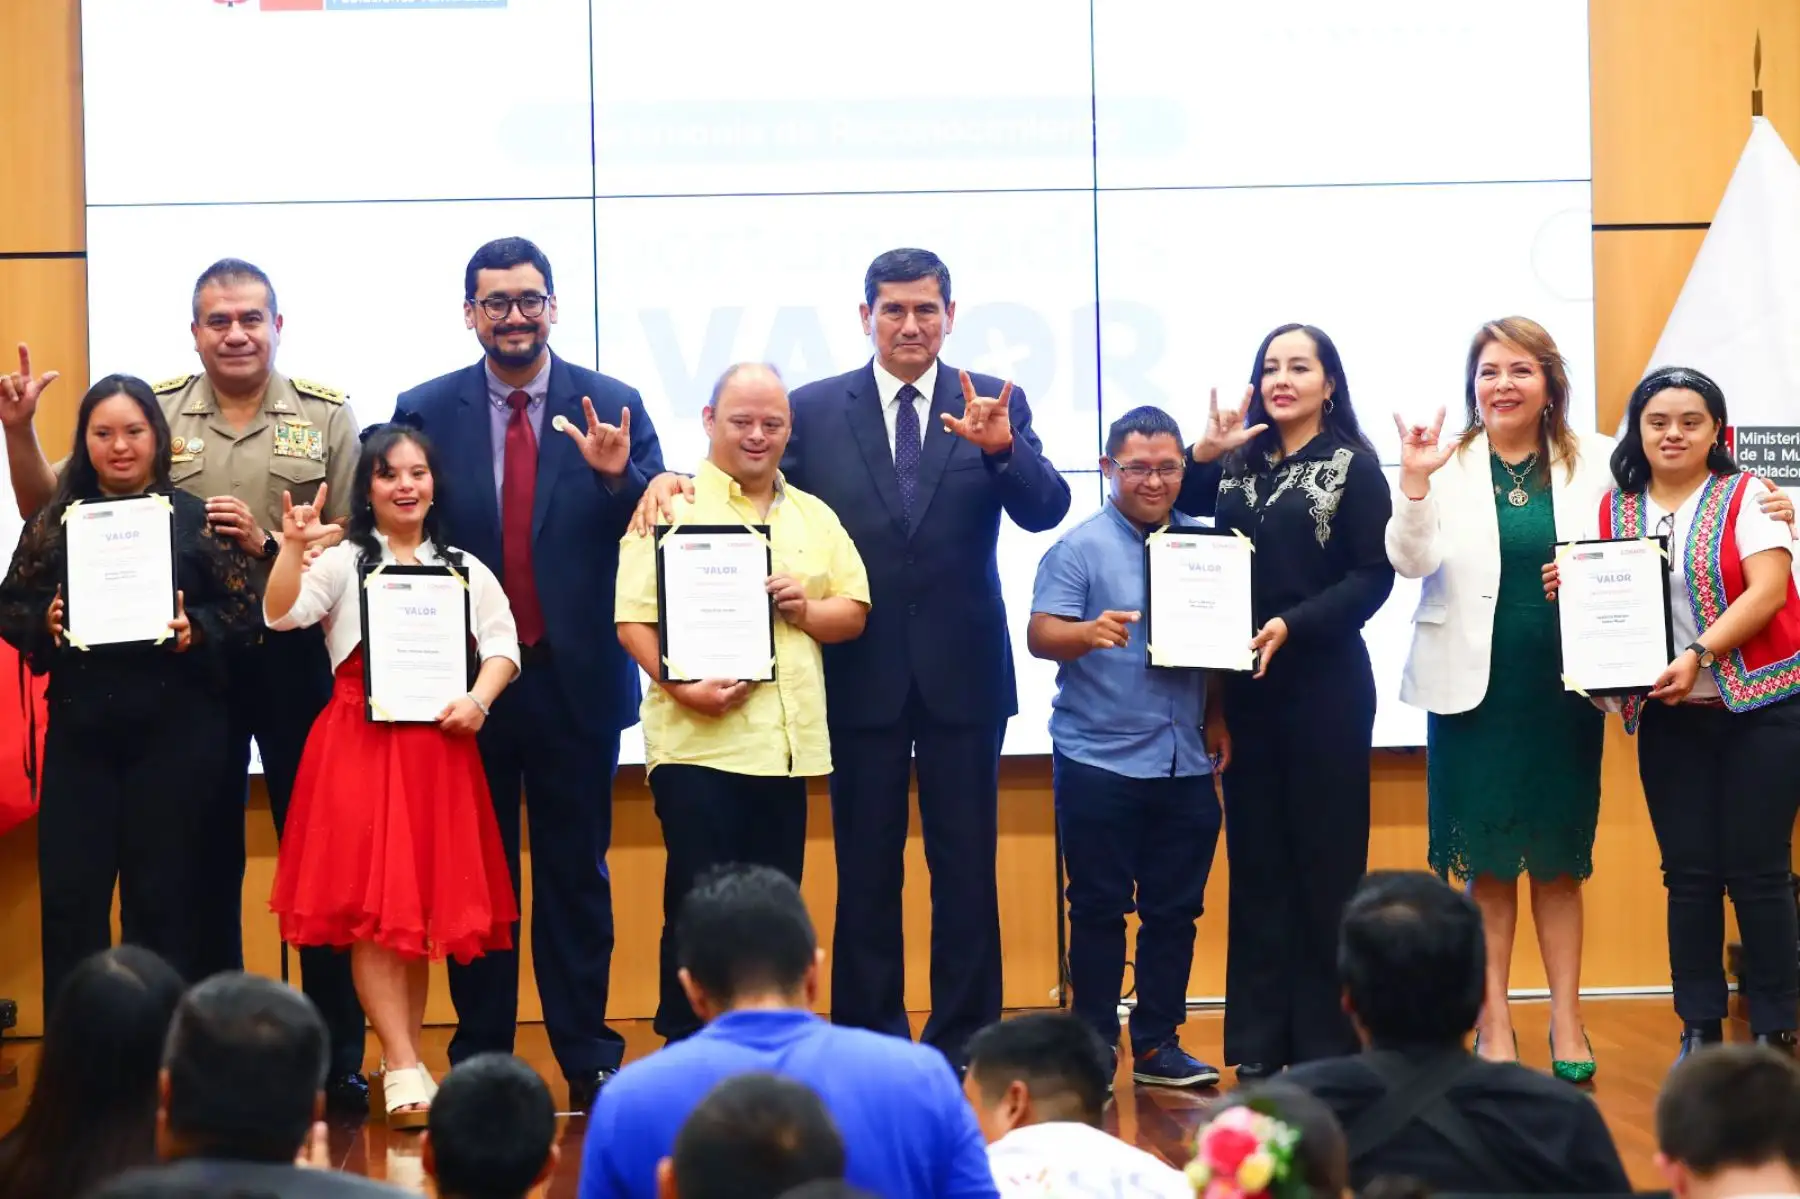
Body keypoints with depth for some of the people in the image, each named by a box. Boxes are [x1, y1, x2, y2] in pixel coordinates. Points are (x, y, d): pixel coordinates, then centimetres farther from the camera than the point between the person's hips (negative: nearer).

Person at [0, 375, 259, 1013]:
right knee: (70, 897, 1)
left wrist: (195, 632, -17)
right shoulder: (55, 520, 8)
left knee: (164, 899, 4)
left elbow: (246, 608, 0)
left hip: (174, 737, -2)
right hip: (79, 732, 2)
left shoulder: (194, 518, 3)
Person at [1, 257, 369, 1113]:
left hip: (299, 659, -1)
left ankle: (338, 1055, 13)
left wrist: (270, 544, -14)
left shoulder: (326, 415, 3)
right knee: (205, 862, 9)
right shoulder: (154, 412, 5)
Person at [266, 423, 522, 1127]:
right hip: (360, 745, -3)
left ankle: (406, 1059, 17)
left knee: (426, 902, 7)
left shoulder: (465, 569, 14)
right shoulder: (342, 562, 4)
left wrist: (478, 699, -11)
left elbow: (502, 643, 6)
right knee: (372, 906, -8)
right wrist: (291, 548, -25)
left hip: (441, 746, 3)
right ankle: (403, 1069, -7)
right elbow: (281, 615, -10)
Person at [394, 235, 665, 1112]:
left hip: (576, 677, 0)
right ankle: (478, 1062, 17)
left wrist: (617, 476, -24)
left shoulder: (613, 409, 0)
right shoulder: (425, 412, 1)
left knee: (576, 874, 7)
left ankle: (587, 1058, 14)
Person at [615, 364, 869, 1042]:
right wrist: (681, 685, -21)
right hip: (698, 740, -5)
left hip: (788, 744, 5)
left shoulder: (814, 519, 18)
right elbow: (635, 620, -6)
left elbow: (854, 612, 16)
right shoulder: (669, 506, 1)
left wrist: (807, 610, -5)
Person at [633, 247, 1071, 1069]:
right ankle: (867, 1040, 17)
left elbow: (1047, 510, -11)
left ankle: (966, 1041, 14)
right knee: (865, 867, 8)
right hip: (861, 674, 0)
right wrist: (676, 480, -14)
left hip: (962, 671, 0)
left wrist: (1000, 446, -29)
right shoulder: (815, 410, 3)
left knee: (965, 863, 6)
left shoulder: (994, 405, 1)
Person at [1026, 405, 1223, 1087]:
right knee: (1100, 909, 2)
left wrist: (1217, 717, 4)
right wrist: (1088, 632, -33)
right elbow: (1040, 634, -14)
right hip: (1099, 762, -4)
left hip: (1185, 762, 4)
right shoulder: (1080, 548, -4)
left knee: (1175, 909, 8)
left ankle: (1158, 1045, 17)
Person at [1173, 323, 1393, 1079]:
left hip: (1324, 684, -4)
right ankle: (1259, 1040, 11)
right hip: (1246, 686, 4)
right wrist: (1202, 455, -4)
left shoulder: (1353, 465, -1)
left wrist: (1292, 626, -19)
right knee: (1256, 856, 6)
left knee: (1324, 856, 0)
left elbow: (1374, 576, -7)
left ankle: (1328, 1043, 5)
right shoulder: (1238, 464, 12)